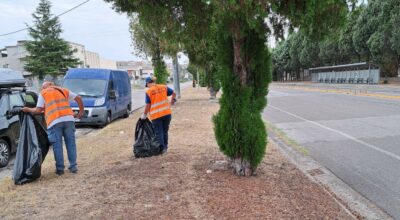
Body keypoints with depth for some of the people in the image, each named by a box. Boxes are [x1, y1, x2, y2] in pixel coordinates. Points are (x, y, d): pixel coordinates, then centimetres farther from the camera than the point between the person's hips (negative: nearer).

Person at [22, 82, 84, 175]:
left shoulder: (43, 93, 14)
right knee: (71, 143, 8)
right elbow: (78, 98, 16)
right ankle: (73, 166, 11)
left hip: (54, 122, -3)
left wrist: (28, 109, 26)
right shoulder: (64, 90, 23)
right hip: (68, 119, 3)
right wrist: (81, 112, 20)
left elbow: (38, 110, 8)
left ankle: (60, 169, 9)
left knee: (57, 146, 4)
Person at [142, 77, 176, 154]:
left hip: (156, 115, -4)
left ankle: (162, 148, 6)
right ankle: (165, 147, 24)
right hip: (167, 113, 4)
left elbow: (148, 105, -9)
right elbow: (174, 94, 6)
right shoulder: (164, 87, 5)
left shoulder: (148, 91, -7)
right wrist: (172, 101, 21)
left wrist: (144, 114, 1)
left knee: (159, 133, 6)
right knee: (165, 131, 17)